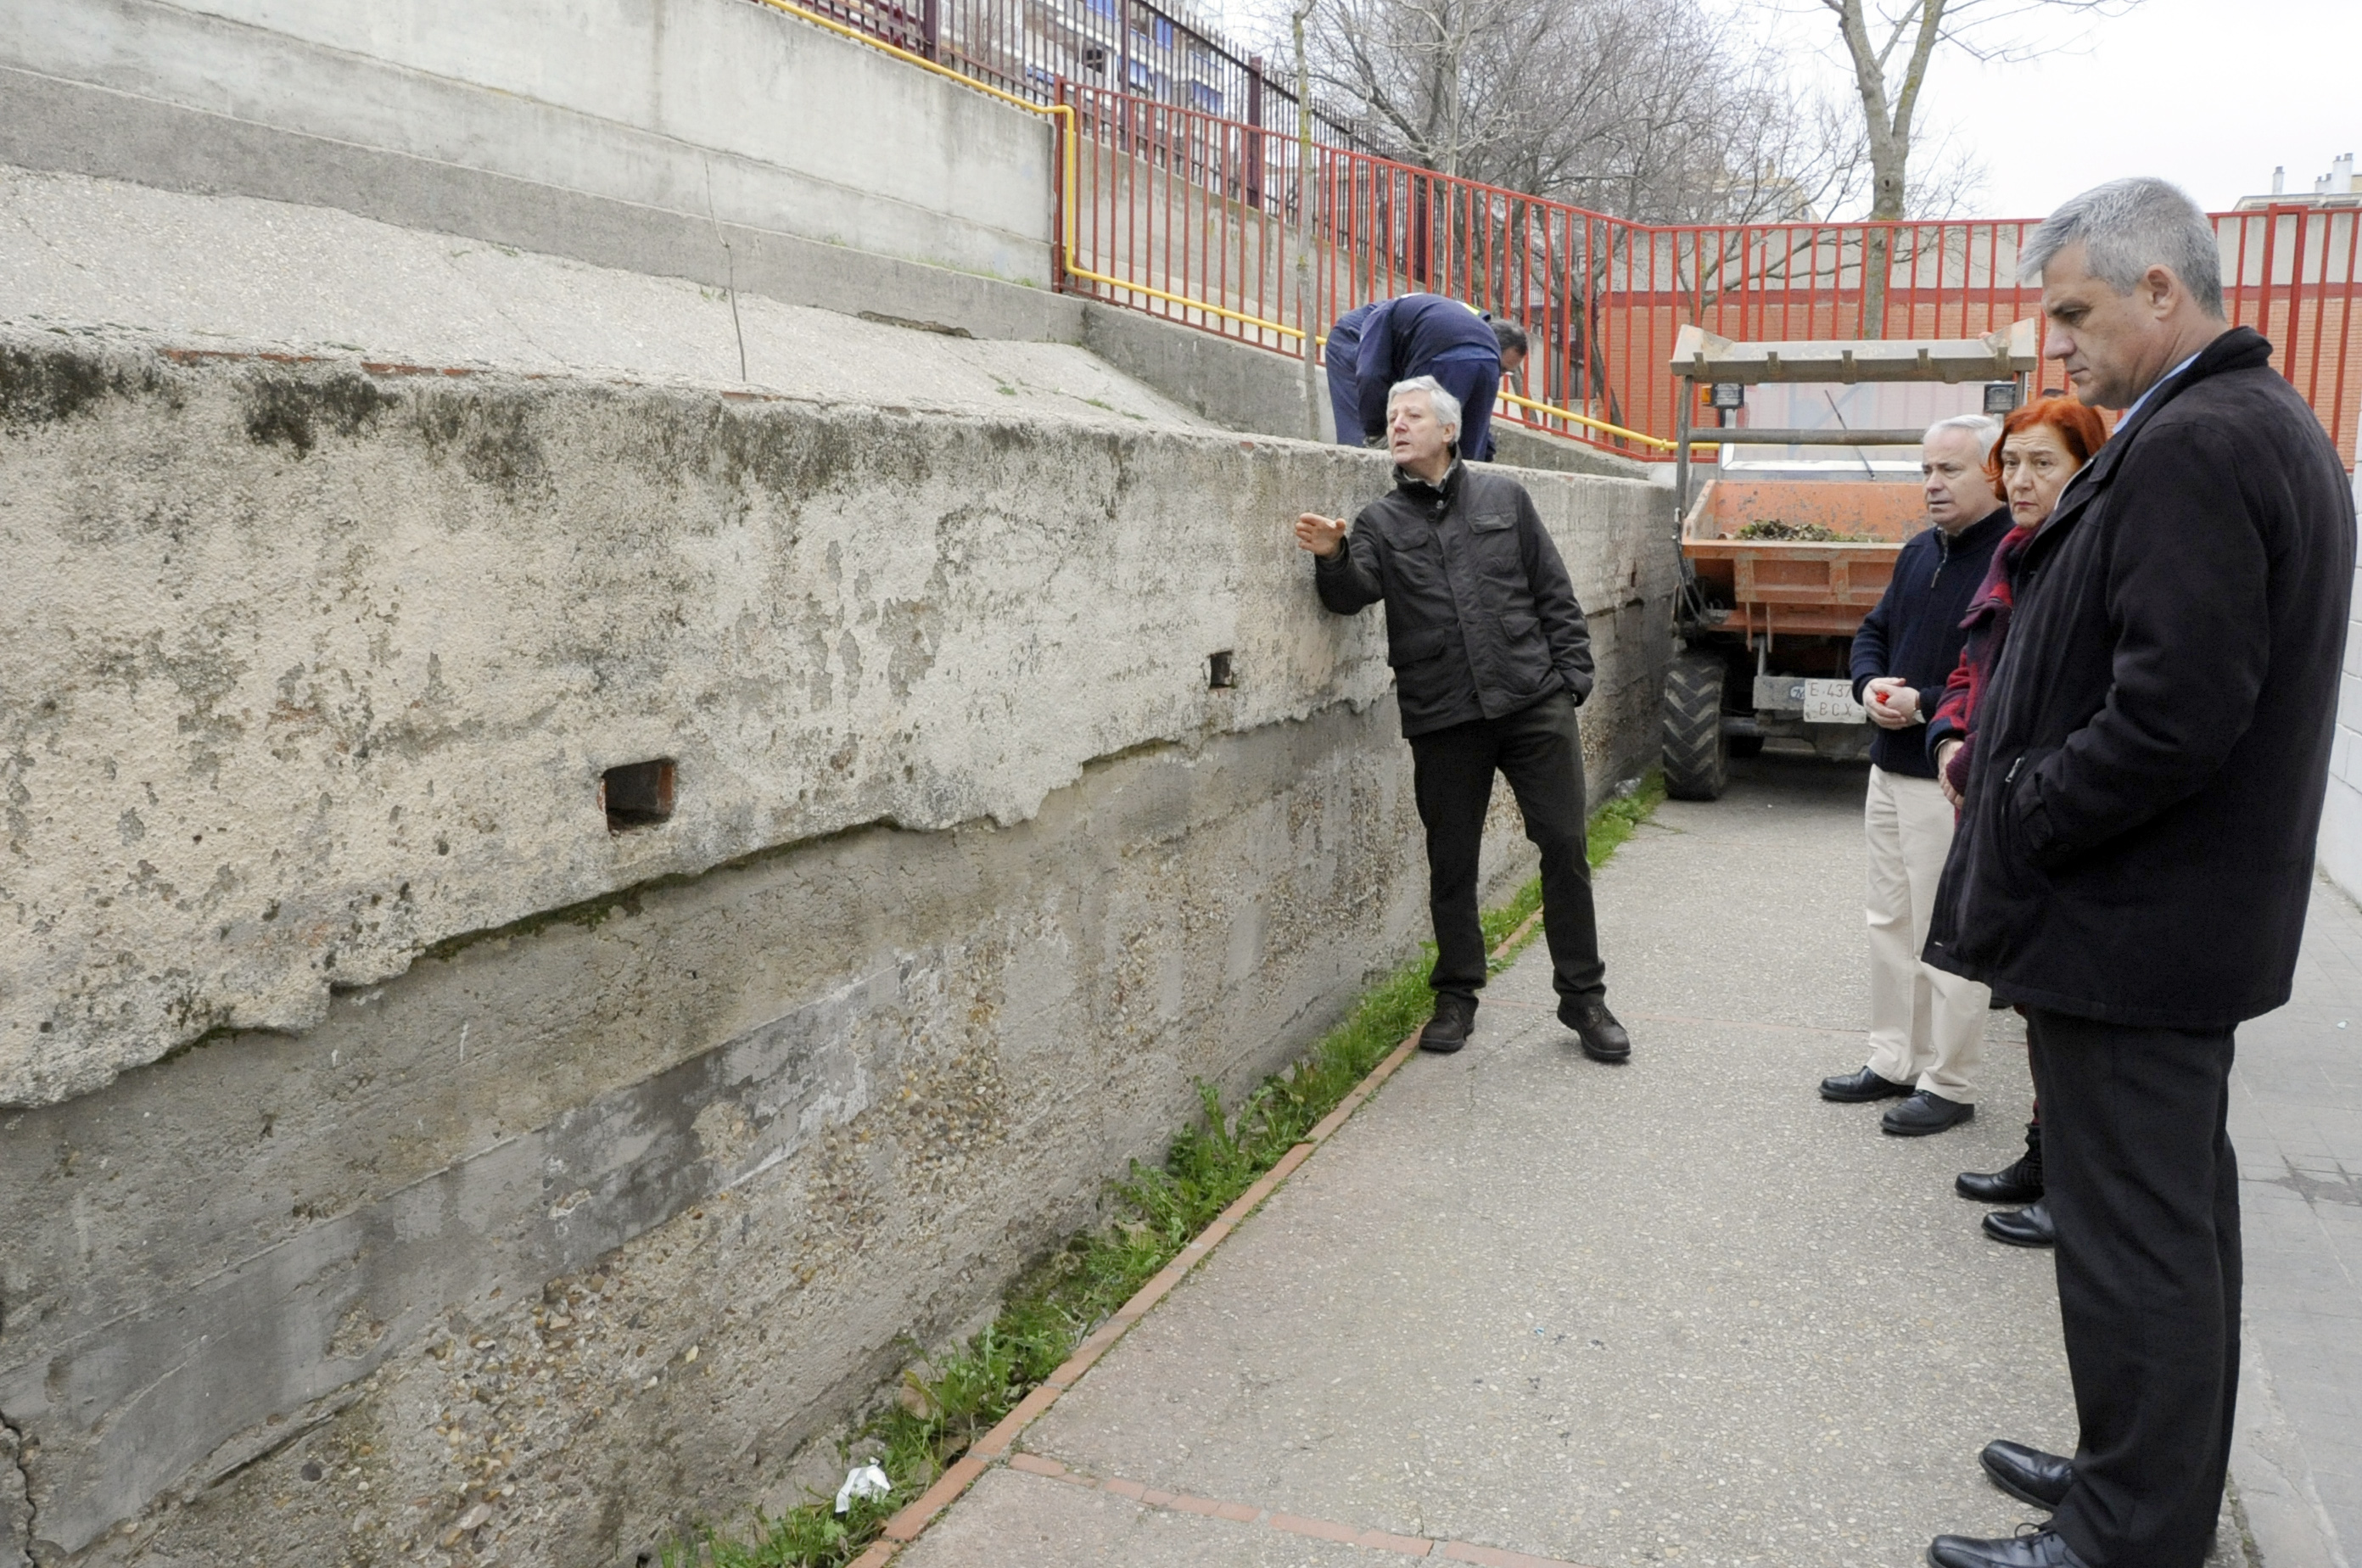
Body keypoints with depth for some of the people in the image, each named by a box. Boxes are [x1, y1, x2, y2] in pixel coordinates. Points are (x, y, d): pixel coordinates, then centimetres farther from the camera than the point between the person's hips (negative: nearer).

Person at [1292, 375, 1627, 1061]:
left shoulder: (1504, 498, 10)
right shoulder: (1379, 522, 9)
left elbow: (1555, 597, 11)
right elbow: (1353, 593, -10)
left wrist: (1572, 679, 4)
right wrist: (1332, 558, -31)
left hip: (1534, 703, 0)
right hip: (1442, 719, 0)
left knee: (1565, 846, 0)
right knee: (1451, 862, 7)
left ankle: (1583, 997, 15)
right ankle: (1456, 996, 24)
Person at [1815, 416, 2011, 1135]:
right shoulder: (1919, 552, 11)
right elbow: (1873, 632, 19)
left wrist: (1924, 705, -22)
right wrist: (1870, 684, -1)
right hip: (1891, 769, 9)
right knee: (1891, 923, 16)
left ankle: (1947, 1085, 13)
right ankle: (1893, 1061, 29)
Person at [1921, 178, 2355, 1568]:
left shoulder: (2191, 449, -20)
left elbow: (2171, 717, -27)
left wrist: (2013, 829, -14)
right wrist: (2013, 788, 11)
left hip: (2128, 928, -11)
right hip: (2206, 909, 11)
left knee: (2132, 1241, 1)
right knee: (2179, 1219, 20)